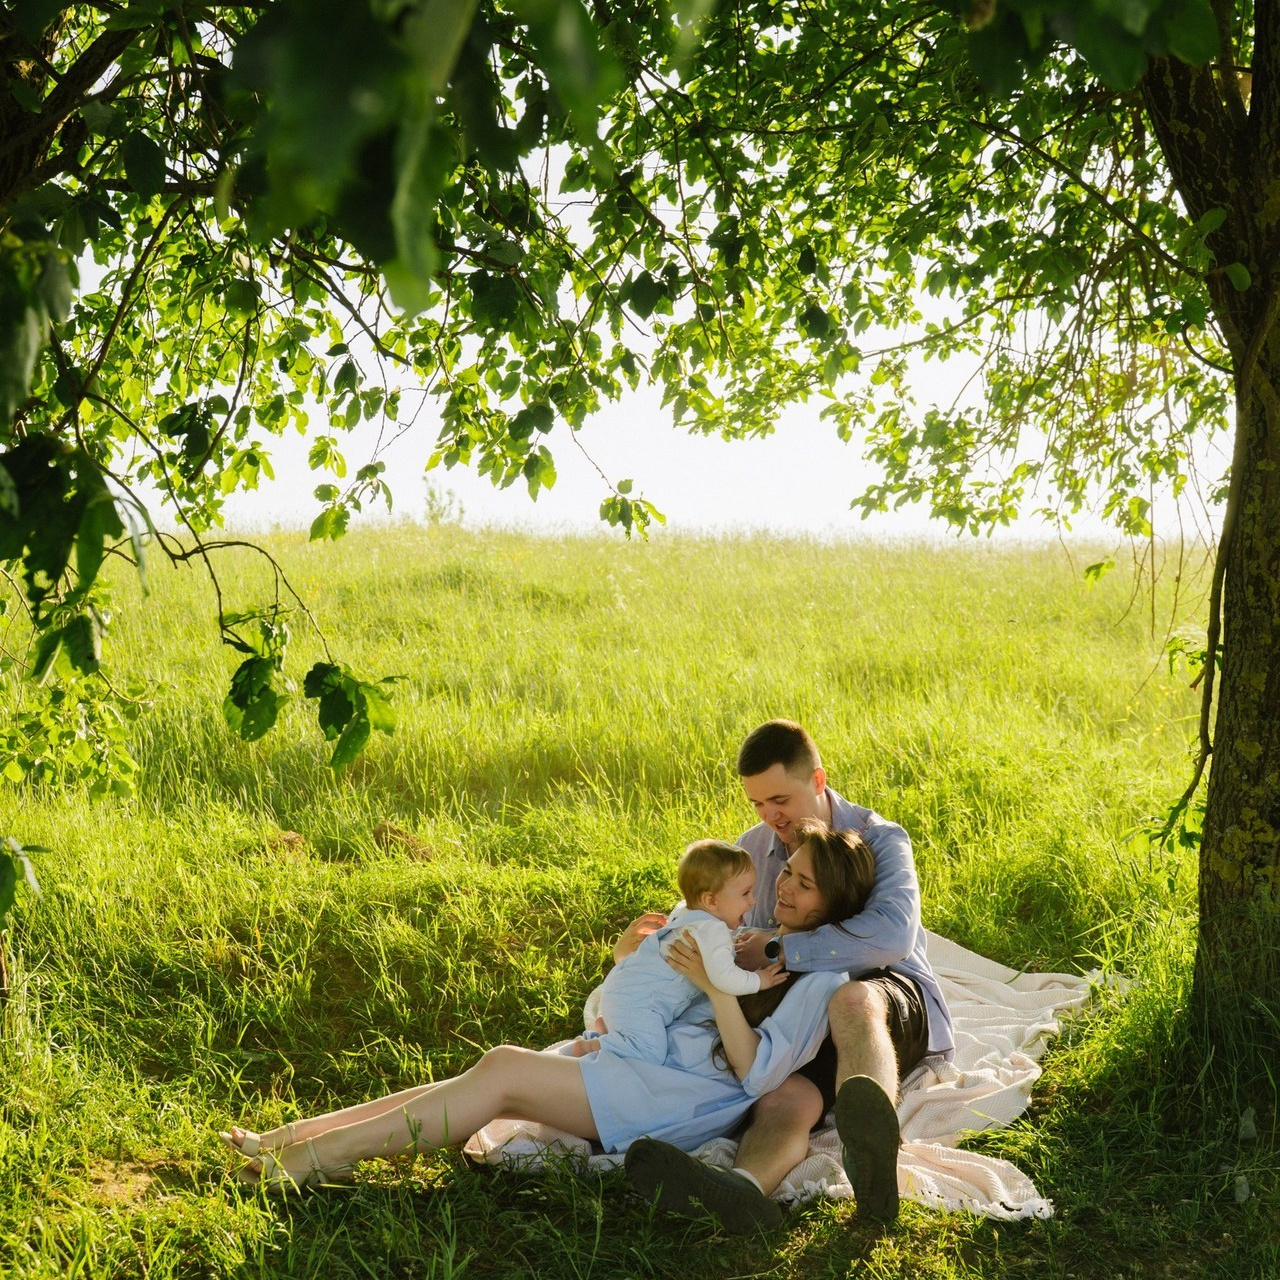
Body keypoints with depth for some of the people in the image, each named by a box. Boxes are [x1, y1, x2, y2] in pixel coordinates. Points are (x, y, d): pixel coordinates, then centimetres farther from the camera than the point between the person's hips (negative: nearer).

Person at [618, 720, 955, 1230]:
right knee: (784, 1098, -33)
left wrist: (779, 949, -23)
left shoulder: (878, 839, -3)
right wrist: (638, 948, -3)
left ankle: (872, 1142, -71)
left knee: (853, 1000, -41)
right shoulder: (752, 850, 14)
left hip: (892, 1002, -3)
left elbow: (893, 932, -24)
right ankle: (745, 1187, -68)